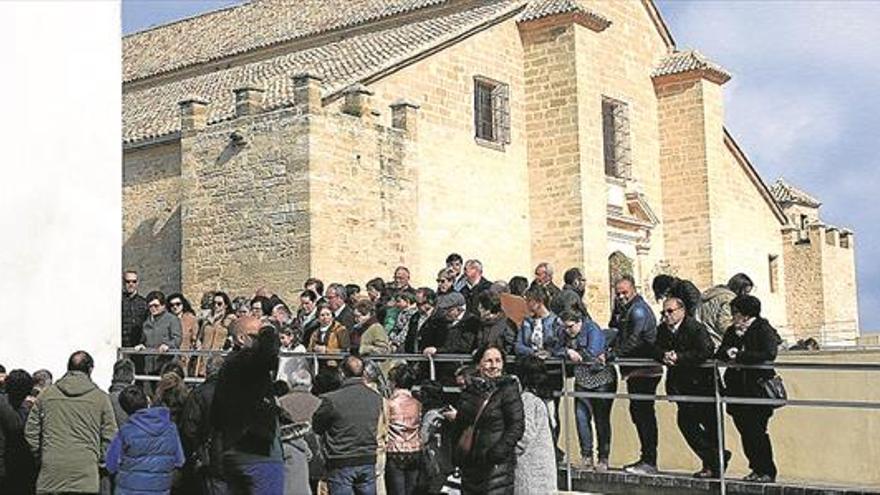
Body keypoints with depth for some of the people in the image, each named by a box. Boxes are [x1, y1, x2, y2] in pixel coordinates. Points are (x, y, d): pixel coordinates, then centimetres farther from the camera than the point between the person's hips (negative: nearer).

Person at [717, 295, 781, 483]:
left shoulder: (764, 330, -3)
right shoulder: (732, 331, 15)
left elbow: (769, 354, -18)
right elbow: (719, 354, 8)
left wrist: (739, 356, -15)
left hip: (758, 388, -6)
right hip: (738, 388, 6)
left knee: (757, 431, -8)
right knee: (745, 431, 4)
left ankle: (767, 472, 2)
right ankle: (757, 469, 14)